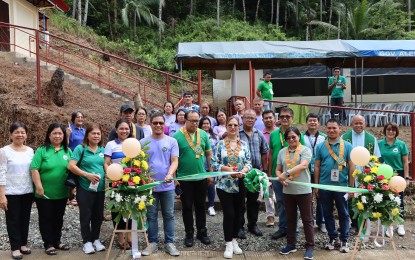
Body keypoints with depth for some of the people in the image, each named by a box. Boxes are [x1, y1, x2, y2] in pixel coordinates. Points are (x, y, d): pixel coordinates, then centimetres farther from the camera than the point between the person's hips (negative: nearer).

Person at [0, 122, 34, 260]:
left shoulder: (30, 150, 4)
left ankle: (23, 244, 27)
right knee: (13, 220, 6)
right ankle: (15, 248, 17)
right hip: (11, 192, -4)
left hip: (27, 191, 4)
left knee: (25, 219, 13)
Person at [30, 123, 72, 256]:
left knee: (58, 218, 16)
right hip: (45, 193, -4)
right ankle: (48, 244, 18)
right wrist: (39, 187, -17)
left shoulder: (68, 151, 5)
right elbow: (34, 169, -13)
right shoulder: (42, 150, -7)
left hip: (62, 193, 4)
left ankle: (57, 241, 31)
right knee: (46, 219, 7)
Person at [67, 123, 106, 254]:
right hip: (85, 188, -4)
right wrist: (87, 175, -20)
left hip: (100, 188, 5)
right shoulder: (81, 148, -7)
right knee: (86, 216, 6)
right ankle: (87, 241, 19)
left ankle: (96, 239, 29)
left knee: (98, 215, 14)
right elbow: (71, 166, -14)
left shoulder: (102, 150, 7)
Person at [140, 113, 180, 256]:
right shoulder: (143, 142, 3)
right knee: (151, 216, 9)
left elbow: (174, 161, -4)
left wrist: (170, 174, -22)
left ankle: (169, 242, 19)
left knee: (169, 215, 8)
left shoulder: (172, 141, 1)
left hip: (167, 185, 0)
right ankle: (153, 242, 21)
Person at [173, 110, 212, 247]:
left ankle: (202, 232, 28)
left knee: (200, 206, 15)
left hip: (202, 177, 3)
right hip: (184, 178, -3)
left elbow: (209, 154, 9)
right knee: (187, 207, 10)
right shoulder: (177, 136, -10)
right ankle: (189, 233, 24)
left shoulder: (203, 134, 2)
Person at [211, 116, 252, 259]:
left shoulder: (244, 144, 4)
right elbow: (214, 163, -5)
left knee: (237, 213, 12)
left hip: (240, 185, 3)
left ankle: (234, 240, 29)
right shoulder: (220, 144, -2)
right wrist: (227, 168, -19)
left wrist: (243, 171, -16)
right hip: (224, 185, -3)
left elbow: (249, 163, 4)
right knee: (229, 214, -2)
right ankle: (229, 244, 13)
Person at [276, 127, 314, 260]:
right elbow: (278, 170, 11)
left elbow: (303, 166, -22)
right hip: (288, 191, 4)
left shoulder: (305, 150, -6)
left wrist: (287, 173, -29)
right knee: (290, 219, 15)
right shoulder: (282, 152, 8)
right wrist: (281, 178, -10)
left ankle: (309, 247, 15)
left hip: (303, 190, -4)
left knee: (307, 219, 5)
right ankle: (291, 244, 27)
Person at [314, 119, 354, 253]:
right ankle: (333, 238, 25)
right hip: (324, 186, 2)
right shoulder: (320, 146, 3)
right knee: (328, 213, 11)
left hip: (342, 186, -2)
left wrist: (351, 186, -3)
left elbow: (351, 166, -1)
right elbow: (317, 166, 5)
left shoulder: (347, 146, -2)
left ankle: (344, 240, 19)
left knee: (343, 214, 8)